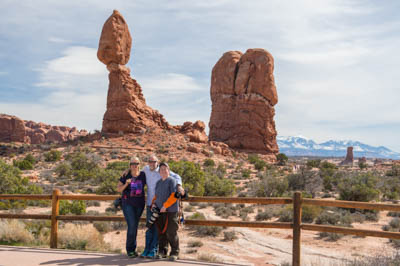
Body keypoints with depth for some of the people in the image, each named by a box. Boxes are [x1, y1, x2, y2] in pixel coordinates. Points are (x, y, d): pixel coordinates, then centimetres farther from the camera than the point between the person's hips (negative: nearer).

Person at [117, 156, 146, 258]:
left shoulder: (143, 175, 0)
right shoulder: (125, 175, -5)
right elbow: (118, 189, -1)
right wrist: (126, 184, -19)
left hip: (139, 204, 3)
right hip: (128, 204, -3)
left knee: (135, 226, 10)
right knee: (131, 226, -12)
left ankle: (133, 249, 22)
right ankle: (130, 250, 1)